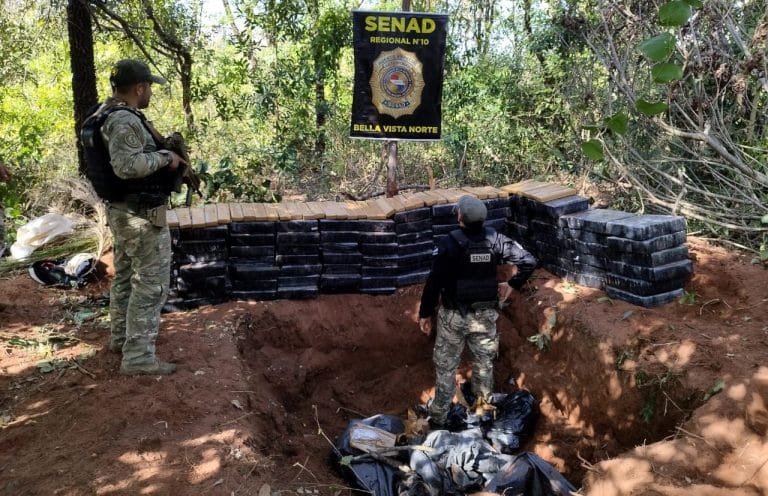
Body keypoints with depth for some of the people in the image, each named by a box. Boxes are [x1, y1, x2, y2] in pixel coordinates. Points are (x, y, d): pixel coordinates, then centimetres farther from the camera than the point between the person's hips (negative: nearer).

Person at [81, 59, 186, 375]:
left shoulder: (107, 114, 11)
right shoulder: (125, 120, -21)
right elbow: (127, 165, -32)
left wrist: (160, 152, 10)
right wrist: (164, 157, -19)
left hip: (120, 209, 11)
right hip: (141, 214, -11)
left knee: (125, 276, 21)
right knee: (151, 283, -4)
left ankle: (121, 337, 36)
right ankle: (138, 357, 0)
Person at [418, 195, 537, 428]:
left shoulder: (450, 243, -18)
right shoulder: (495, 240, -7)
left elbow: (434, 281, -17)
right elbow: (529, 261, -4)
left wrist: (425, 313, -6)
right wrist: (511, 284, 9)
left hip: (454, 315, -3)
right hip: (486, 314, 3)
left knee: (446, 368, 10)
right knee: (484, 364, 21)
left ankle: (438, 419, 20)